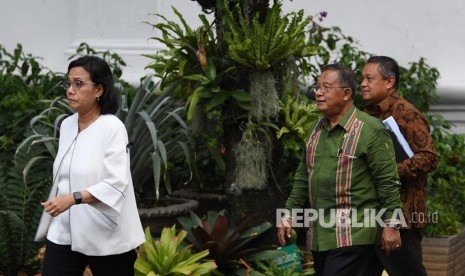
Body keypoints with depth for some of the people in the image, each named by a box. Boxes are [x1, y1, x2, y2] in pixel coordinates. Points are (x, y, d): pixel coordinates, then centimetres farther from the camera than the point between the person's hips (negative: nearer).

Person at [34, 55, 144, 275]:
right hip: (64, 233, 6)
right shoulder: (66, 125, 8)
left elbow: (116, 183, -21)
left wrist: (73, 198, -31)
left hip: (105, 236, -6)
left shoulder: (112, 127, -13)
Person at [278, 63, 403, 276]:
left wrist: (389, 225, -14)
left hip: (353, 236, -8)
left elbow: (388, 182, -12)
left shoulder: (371, 131, -10)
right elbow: (303, 176, 20)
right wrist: (290, 214, 16)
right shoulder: (317, 129, 13)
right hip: (319, 236, 8)